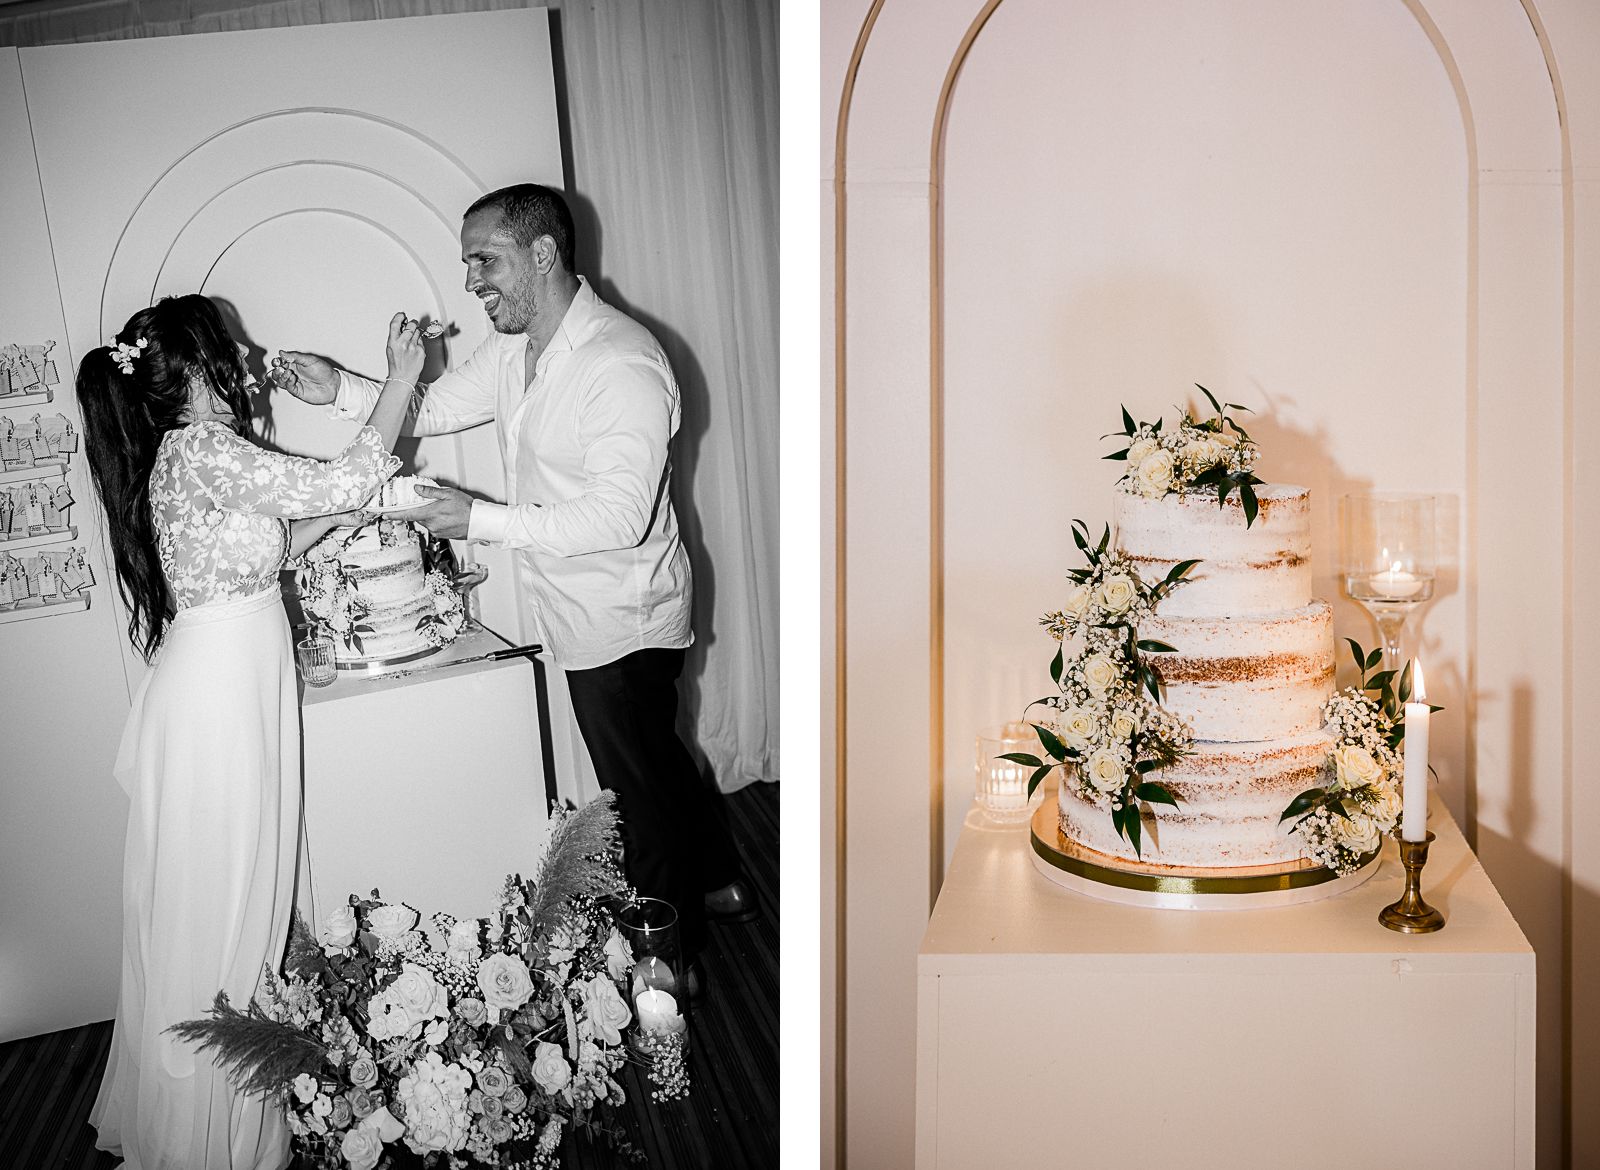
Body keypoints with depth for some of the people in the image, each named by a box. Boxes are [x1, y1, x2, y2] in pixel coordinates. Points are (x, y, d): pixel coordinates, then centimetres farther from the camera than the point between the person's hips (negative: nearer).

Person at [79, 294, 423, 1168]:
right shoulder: (202, 451, -18)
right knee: (217, 909, 1)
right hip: (218, 698, -10)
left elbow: (267, 545, 20)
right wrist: (402, 377, -11)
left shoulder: (186, 453, 12)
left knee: (229, 901, 18)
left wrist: (348, 501, 16)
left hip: (228, 693, 10)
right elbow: (343, 483, -20)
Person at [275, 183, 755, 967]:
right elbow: (433, 408, 13)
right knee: (654, 758, 25)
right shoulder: (513, 349, 2)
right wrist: (340, 390, -3)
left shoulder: (621, 365, -27)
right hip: (581, 615, 9)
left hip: (621, 625, -9)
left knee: (640, 790, 8)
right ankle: (717, 884, 47)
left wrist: (483, 521, -31)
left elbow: (620, 516, -32)